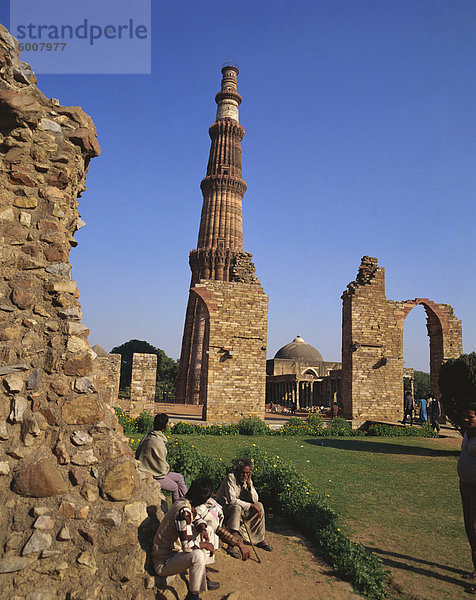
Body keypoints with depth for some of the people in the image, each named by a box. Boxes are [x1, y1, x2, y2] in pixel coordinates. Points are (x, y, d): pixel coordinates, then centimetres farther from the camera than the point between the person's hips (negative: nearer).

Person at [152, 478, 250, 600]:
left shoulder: (185, 502, -1)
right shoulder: (184, 510, -28)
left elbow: (197, 519, 18)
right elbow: (187, 546, -32)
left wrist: (203, 528, -4)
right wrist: (205, 545, -14)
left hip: (174, 551, 10)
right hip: (163, 563, -10)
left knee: (207, 528, 12)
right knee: (197, 555, -35)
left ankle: (203, 578, 18)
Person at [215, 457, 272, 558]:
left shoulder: (248, 480, -2)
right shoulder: (231, 478, -22)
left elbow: (255, 500, -6)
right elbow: (232, 500, -29)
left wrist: (249, 485, -21)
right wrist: (250, 505, -27)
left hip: (239, 507, 7)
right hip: (224, 507, -7)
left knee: (259, 506, -9)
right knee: (236, 508, -37)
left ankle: (259, 540, 2)